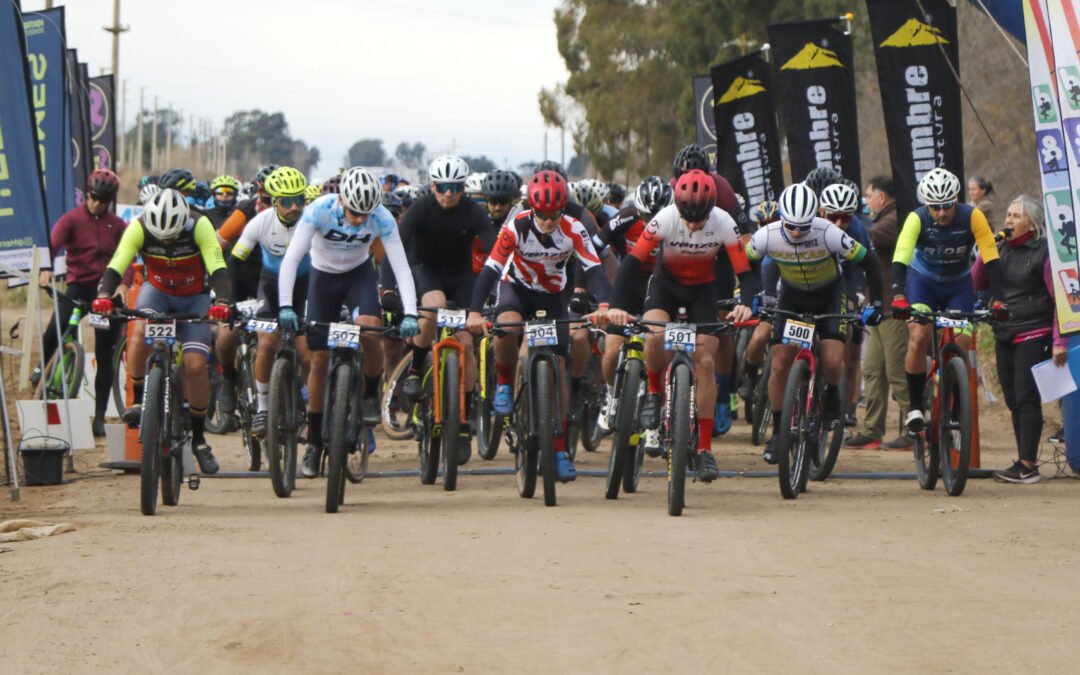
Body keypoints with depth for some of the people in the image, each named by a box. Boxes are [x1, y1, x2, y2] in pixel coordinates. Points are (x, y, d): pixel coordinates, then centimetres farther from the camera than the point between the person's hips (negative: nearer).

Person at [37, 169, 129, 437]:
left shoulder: (117, 225, 8)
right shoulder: (72, 219, 0)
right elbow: (54, 242, -14)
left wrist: (123, 284, -18)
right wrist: (46, 270, -33)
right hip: (79, 285, -2)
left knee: (105, 356, 3)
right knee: (57, 326, -31)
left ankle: (100, 416, 9)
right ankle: (42, 366, 1)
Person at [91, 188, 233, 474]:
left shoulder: (200, 226, -27)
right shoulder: (138, 227, -24)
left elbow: (218, 269, -35)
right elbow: (116, 266, -32)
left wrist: (222, 302, -53)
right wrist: (104, 296, -51)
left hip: (194, 298, -1)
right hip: (157, 290, 1)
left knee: (196, 365, -14)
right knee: (141, 332, -33)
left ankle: (199, 438, 4)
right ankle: (138, 401, -14)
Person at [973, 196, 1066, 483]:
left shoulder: (1043, 252, -8)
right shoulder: (1002, 249, 12)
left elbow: (1059, 298, -10)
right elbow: (978, 282, 6)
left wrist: (1059, 341, -15)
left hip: (1033, 335, -7)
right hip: (1005, 335, 7)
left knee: (1027, 398, -10)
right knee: (1013, 401, 8)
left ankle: (1027, 466, -9)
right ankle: (1025, 463, 13)